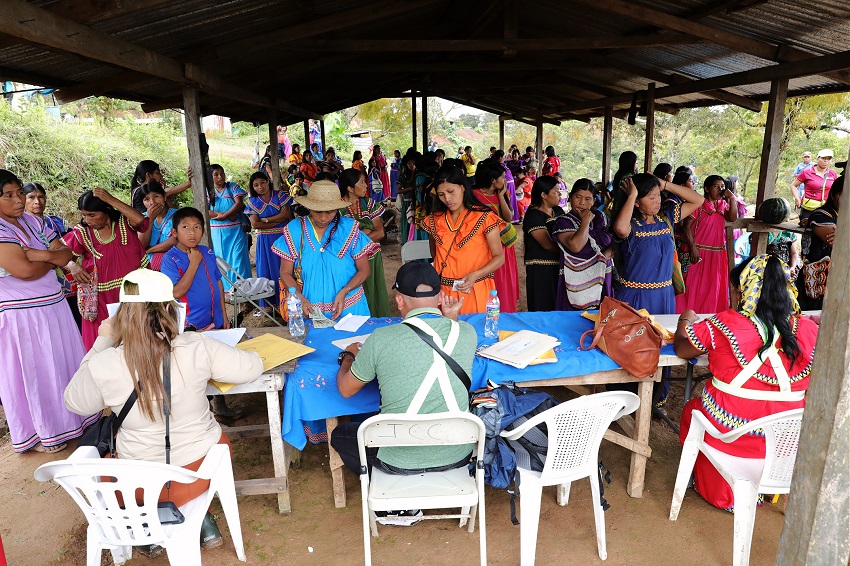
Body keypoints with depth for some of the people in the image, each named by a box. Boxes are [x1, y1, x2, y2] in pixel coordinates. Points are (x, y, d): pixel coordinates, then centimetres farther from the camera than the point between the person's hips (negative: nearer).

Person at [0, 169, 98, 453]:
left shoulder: (35, 222, 6)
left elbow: (66, 255, 0)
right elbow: (24, 270, -24)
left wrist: (41, 254, -19)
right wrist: (52, 259, -6)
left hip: (54, 306, 6)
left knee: (64, 364, 15)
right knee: (32, 373, 6)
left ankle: (70, 417, 33)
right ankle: (36, 435, 22)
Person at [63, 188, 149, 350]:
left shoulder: (124, 222, -3)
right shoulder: (82, 232, 2)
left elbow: (140, 220, -25)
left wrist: (111, 200, -22)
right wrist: (73, 267, -13)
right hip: (101, 298, 1)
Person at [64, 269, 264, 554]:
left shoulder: (102, 366, -20)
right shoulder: (196, 347, -22)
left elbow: (74, 403, 2)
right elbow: (252, 367, -10)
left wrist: (102, 343, 3)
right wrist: (217, 352, 9)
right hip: (202, 470, 0)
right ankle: (203, 522, 27)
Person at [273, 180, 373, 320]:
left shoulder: (349, 228, -4)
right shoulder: (295, 229, -2)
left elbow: (364, 270, -1)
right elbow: (286, 272, 2)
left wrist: (344, 292, -17)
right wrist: (300, 298, -15)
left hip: (349, 308, 0)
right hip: (309, 309, 1)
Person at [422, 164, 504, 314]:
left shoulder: (484, 217, -5)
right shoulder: (435, 220, 6)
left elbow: (499, 257, -6)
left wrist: (475, 275, -21)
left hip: (476, 291, -3)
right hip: (443, 291, 3)